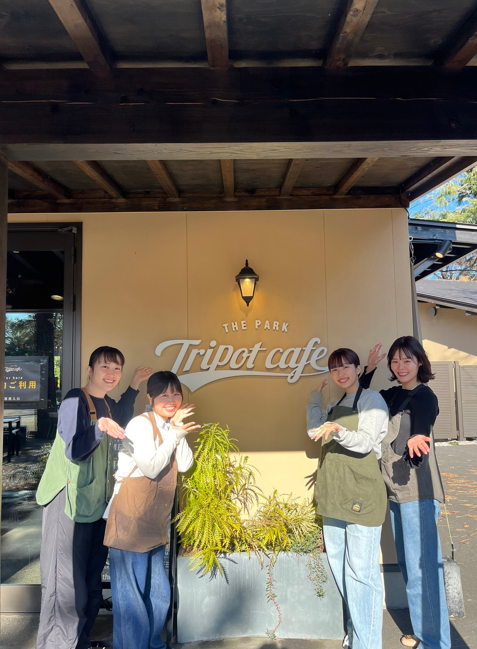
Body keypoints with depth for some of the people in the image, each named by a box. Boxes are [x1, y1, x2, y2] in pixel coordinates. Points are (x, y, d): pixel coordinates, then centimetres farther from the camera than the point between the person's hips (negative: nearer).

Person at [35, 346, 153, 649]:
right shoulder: (75, 400, -13)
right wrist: (99, 427, -38)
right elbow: (74, 451, -20)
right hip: (70, 503, -8)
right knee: (67, 584, -3)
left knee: (92, 583, 16)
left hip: (100, 503, 8)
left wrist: (134, 386, 25)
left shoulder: (109, 404, 10)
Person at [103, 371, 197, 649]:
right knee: (131, 596, 2)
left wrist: (178, 429, -8)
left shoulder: (170, 428, 9)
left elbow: (185, 465, 1)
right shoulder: (141, 424, -15)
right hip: (131, 521, -8)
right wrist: (175, 434, -18)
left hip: (156, 523, 8)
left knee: (159, 595, 20)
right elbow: (152, 468, -21)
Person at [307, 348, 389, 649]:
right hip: (334, 495, 8)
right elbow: (315, 431, 10)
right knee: (339, 566, 16)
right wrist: (315, 397, 9)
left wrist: (338, 430, -30)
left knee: (362, 571, -4)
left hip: (361, 494, -7)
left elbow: (365, 442, -14)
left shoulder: (372, 399, -5)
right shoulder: (335, 406, 18)